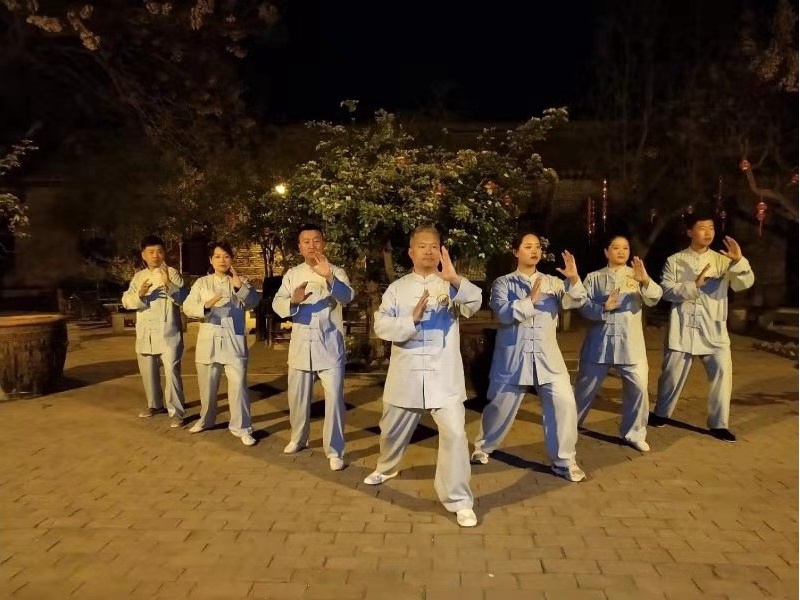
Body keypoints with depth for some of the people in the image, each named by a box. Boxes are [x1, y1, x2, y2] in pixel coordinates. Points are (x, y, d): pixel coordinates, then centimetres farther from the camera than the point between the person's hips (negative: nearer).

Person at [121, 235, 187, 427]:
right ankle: (155, 404, 35)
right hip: (145, 332, 6)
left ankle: (176, 412, -5)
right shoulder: (138, 276, 12)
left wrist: (168, 284, -30)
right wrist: (140, 294, -17)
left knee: (171, 371, -11)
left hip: (167, 331, -6)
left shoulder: (172, 273, -3)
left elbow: (183, 299, -14)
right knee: (148, 371, 16)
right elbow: (126, 301, 4)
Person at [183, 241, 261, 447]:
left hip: (234, 340, -2)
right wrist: (205, 306, -22)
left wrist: (240, 287, -29)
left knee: (238, 384, -7)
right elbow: (188, 307, -1)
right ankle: (206, 420, 35)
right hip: (209, 339, 2)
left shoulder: (241, 281, 5)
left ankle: (241, 427, 0)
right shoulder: (202, 283, 7)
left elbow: (253, 302, -11)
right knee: (207, 384, 14)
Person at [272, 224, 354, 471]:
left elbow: (346, 297, -21)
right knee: (298, 397, 15)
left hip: (329, 345, -3)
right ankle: (298, 439, 36)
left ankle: (335, 451, 5)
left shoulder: (336, 272, -2)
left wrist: (329, 277, -40)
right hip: (301, 345, 3)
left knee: (334, 398, -6)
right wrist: (293, 301, -24)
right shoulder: (292, 274, 7)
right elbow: (277, 304, -1)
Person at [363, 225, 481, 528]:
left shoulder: (451, 285, 1)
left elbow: (474, 304, -20)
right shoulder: (397, 288, 4)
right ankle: (386, 468, 50)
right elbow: (381, 326, -5)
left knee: (454, 432, -11)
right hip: (407, 372, 2)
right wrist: (412, 319, -20)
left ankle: (459, 500, 3)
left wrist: (455, 279, -38)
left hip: (444, 373, -2)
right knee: (393, 429, 20)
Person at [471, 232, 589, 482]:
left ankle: (564, 461, 8)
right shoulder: (503, 283, 0)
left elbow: (576, 301, -6)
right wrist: (531, 300, -22)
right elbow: (503, 312, -15)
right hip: (513, 356, -2)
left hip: (547, 356, 3)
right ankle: (482, 447, 35)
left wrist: (574, 279, -23)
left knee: (564, 402, -8)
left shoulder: (552, 282, 8)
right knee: (501, 405, 9)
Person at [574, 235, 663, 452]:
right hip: (599, 341, -1)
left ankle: (634, 433, 15)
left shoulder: (637, 275, 5)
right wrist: (603, 308, -23)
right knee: (586, 386, 10)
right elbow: (583, 306, -5)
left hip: (630, 343, 1)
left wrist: (646, 281, -29)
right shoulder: (594, 277, 3)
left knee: (638, 387, -3)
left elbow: (654, 298, -10)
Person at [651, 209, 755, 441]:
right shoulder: (675, 261, 3)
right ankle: (661, 413, 29)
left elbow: (744, 284, -8)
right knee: (672, 372, 8)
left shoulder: (722, 260, 6)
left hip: (713, 329, 1)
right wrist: (694, 285, -17)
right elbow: (666, 291, -6)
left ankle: (718, 424, 7)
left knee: (722, 371, -7)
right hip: (683, 327, -1)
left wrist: (739, 261, -24)